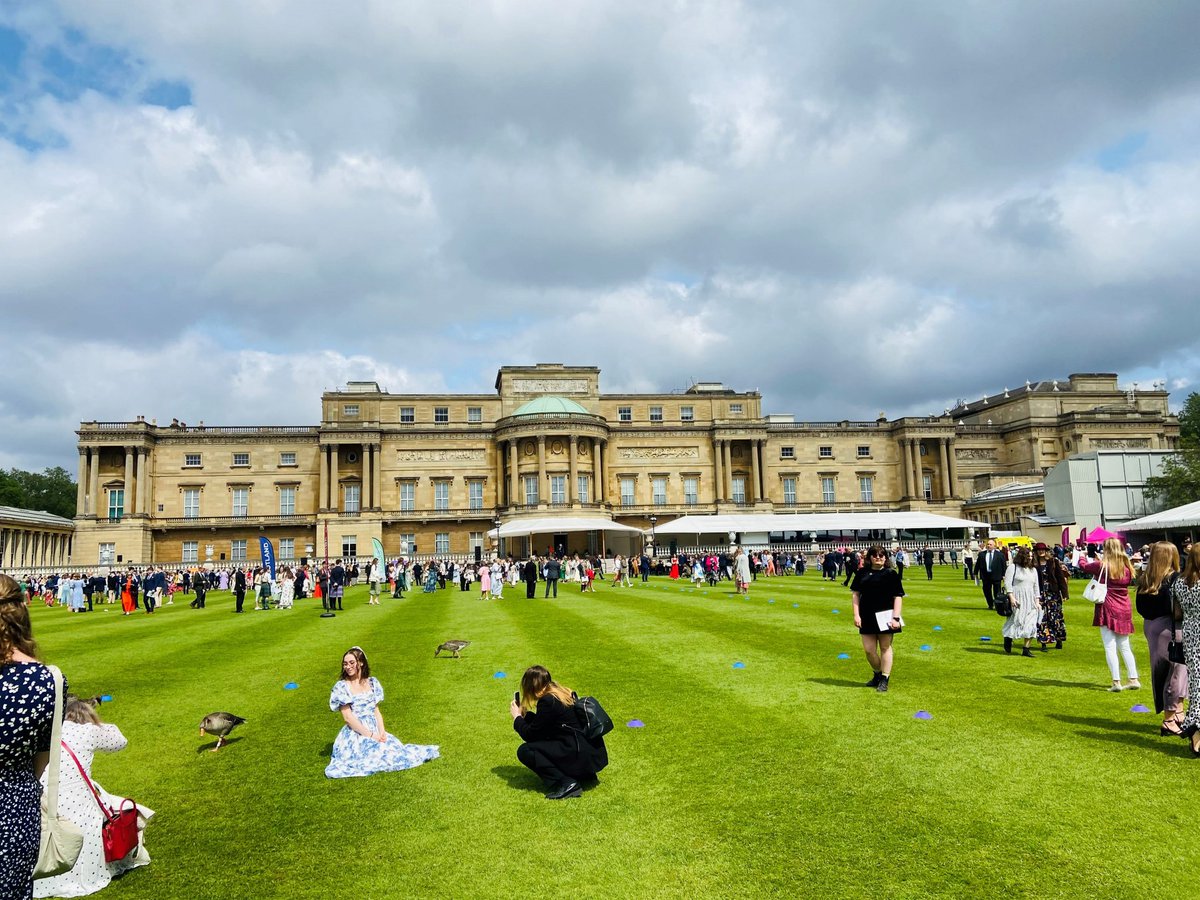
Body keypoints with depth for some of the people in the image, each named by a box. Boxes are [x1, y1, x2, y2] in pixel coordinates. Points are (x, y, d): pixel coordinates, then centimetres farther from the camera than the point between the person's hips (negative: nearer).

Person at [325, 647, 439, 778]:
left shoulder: (372, 683, 9)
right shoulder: (341, 687, -4)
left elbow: (376, 711, 9)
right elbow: (348, 717, -10)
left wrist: (382, 732, -9)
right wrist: (370, 735, -16)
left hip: (375, 731, 4)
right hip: (355, 735, -4)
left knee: (395, 752, -17)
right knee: (379, 756, -27)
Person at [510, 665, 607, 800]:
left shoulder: (547, 701, -15)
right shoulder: (561, 693, 12)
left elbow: (530, 735, -7)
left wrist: (517, 717, 9)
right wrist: (525, 714, 22)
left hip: (580, 755, -10)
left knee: (524, 751, -6)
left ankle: (566, 784, -12)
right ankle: (582, 774, 16)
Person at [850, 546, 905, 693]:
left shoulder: (891, 574, -2)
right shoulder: (862, 573, 5)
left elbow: (898, 597, -5)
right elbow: (855, 593, 7)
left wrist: (896, 618, -13)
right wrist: (856, 615, -1)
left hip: (885, 616, -3)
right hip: (867, 617, 3)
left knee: (885, 647, 7)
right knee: (869, 650, 5)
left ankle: (884, 679, 18)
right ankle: (877, 674, 30)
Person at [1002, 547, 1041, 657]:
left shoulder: (1033, 570, 17)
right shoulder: (1013, 567, -1)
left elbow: (1036, 587, 19)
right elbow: (1007, 583, -8)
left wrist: (1037, 602, 10)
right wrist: (1011, 597, -16)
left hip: (1030, 602, 5)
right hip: (1017, 601, -5)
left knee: (1030, 625, -4)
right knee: (1014, 623, -2)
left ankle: (1026, 650, -1)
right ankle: (1008, 640, 21)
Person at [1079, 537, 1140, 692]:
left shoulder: (1102, 566, -10)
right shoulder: (1126, 567, 3)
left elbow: (1084, 567, 3)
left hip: (1107, 609, -5)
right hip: (1124, 610, 5)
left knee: (1110, 647, -3)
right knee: (1125, 646, 16)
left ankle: (1116, 682, -7)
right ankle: (1134, 679, 16)